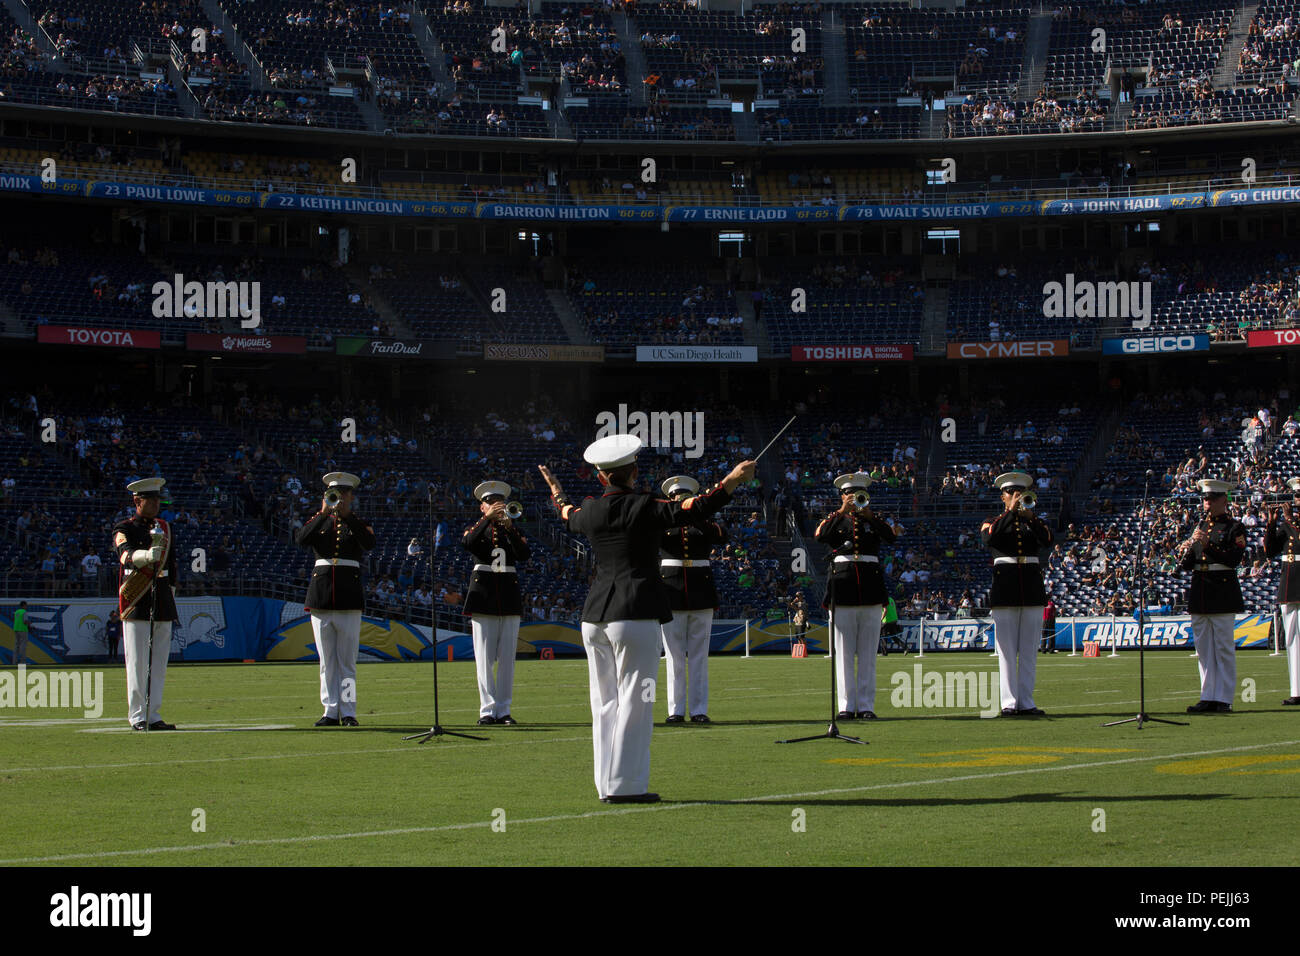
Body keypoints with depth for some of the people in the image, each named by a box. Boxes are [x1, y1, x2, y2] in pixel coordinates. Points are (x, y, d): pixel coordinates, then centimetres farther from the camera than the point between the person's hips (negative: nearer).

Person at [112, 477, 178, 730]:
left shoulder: (165, 528, 17)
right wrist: (146, 555, -44)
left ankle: (153, 716, 8)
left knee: (159, 663, 4)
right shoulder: (123, 529, -3)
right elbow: (127, 554, -24)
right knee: (137, 662, -5)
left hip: (163, 604, 6)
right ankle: (138, 717, -2)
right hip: (137, 605, -6)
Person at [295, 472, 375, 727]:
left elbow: (369, 543, -13)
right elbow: (301, 539, -7)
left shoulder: (358, 523, 10)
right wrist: (324, 514, -14)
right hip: (321, 592, 2)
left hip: (349, 595, -2)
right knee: (327, 659, 2)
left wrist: (347, 515, -18)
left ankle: (348, 712, -1)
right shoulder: (318, 521, 13)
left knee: (347, 659, -2)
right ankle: (331, 712, 5)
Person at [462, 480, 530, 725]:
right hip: (483, 599, -2)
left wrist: (509, 527, -16)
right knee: (485, 659, -5)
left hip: (509, 599, 2)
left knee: (507, 659, 0)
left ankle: (503, 710, 4)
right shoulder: (477, 528, 9)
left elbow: (524, 555, -5)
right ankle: (488, 709, -3)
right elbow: (467, 543, -15)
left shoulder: (512, 530, 14)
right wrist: (488, 518, -23)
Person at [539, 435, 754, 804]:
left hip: (595, 617, 6)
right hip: (636, 616, -6)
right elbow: (695, 509, -16)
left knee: (604, 702, 11)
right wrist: (734, 479, -12)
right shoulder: (643, 508, -9)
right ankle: (626, 785, -3)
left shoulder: (591, 511, 7)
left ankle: (606, 785, 13)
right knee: (634, 702, -2)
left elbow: (569, 516, 31)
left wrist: (557, 494, 51)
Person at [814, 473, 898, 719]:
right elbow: (821, 536, -11)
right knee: (843, 653, -1)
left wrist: (868, 514, -17)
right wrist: (842, 512, -17)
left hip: (871, 590, 1)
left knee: (868, 653, 1)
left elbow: (891, 537, -7)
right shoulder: (835, 520, 11)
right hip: (842, 592, -1)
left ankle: (866, 705, 3)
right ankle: (846, 706, 1)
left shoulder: (874, 520, 13)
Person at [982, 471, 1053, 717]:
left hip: (1032, 589, 2)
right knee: (1007, 649, -4)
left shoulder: (1034, 522, 15)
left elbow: (1047, 540, -7)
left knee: (1029, 649, 2)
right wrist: (1011, 512, -17)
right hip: (1005, 589, -2)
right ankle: (1009, 703, -5)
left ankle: (1026, 702, 4)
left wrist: (1031, 517, -20)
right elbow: (989, 539, -15)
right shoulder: (993, 522, 9)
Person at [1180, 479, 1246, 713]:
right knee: (1203, 649, 6)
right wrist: (1185, 551, -7)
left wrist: (1208, 546, -22)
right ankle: (1208, 697, 10)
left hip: (1223, 593, -6)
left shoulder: (1234, 528, -1)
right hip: (1199, 594, 6)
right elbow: (1186, 566, 15)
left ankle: (1224, 699, -3)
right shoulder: (1199, 528, 17)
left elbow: (1234, 559, -14)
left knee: (1224, 648, -5)